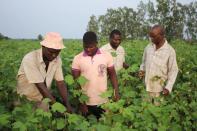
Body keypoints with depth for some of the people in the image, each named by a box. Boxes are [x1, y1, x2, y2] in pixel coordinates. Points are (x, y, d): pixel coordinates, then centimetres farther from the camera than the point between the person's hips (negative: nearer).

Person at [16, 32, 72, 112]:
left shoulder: (57, 59, -9)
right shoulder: (30, 59, -26)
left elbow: (60, 83, -10)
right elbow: (40, 86, -28)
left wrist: (67, 104, -21)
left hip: (43, 100, 4)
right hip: (26, 100, -4)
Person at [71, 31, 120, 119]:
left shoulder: (107, 56, -4)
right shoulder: (77, 59, -5)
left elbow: (112, 74, 6)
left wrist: (116, 91, -5)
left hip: (103, 102, 1)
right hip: (86, 103, 0)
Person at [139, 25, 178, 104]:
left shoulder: (170, 51, -11)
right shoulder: (148, 47, 1)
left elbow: (173, 71, -7)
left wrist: (168, 87, -15)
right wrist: (142, 70, -5)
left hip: (159, 87, -3)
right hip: (146, 85, 4)